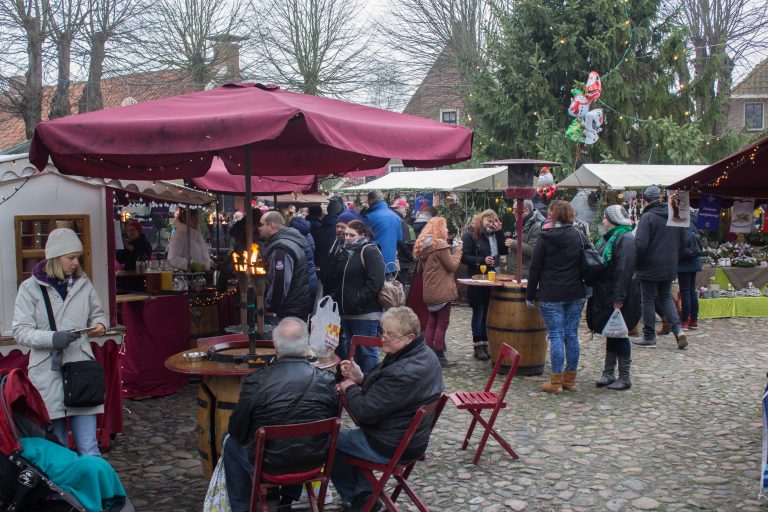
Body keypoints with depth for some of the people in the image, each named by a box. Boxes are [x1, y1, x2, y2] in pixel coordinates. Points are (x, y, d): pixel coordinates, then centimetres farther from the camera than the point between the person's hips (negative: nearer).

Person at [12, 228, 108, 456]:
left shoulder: (83, 283, 7)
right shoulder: (30, 288, -1)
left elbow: (97, 314, 20)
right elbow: (20, 331, -5)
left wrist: (99, 324, -3)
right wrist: (52, 338, -21)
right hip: (48, 373, -1)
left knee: (89, 448, 0)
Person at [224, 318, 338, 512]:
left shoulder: (256, 382, -21)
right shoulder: (328, 380, -14)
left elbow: (237, 431, -8)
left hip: (268, 466, -2)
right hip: (313, 462, 3)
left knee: (231, 444, 25)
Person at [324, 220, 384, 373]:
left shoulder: (369, 251, -8)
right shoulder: (344, 252, 16)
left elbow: (376, 281, -18)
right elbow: (334, 279, 24)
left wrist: (359, 301, -18)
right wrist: (334, 297, 10)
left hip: (365, 313, -8)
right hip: (346, 312, 8)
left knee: (366, 351, -4)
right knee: (350, 349, 14)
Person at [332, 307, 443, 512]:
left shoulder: (403, 373, -33)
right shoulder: (424, 354, -2)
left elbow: (365, 411, -26)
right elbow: (384, 388, 9)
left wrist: (349, 388, -7)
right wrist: (361, 379, -8)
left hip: (391, 447, -9)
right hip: (412, 438, 9)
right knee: (354, 434, 31)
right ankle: (364, 493, 28)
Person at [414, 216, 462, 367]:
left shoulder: (423, 246, 10)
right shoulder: (440, 245, -16)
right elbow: (452, 266, -13)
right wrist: (457, 249, -1)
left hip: (430, 291, 8)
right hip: (442, 291, -8)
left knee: (431, 322, 15)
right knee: (442, 324, -1)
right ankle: (439, 357, 1)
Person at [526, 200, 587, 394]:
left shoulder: (545, 238, -6)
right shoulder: (578, 236, 6)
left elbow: (535, 268, -5)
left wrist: (530, 295, 3)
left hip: (551, 295, -4)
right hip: (576, 294, 4)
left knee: (556, 336, -2)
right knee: (572, 335, 9)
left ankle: (556, 382, 1)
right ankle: (570, 379, 17)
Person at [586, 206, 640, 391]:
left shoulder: (626, 239, -16)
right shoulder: (609, 237, 14)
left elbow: (623, 271, -23)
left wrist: (618, 299, -26)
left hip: (618, 297, -9)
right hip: (605, 296, 9)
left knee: (619, 335, -1)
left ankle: (625, 377, 9)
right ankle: (608, 373, 22)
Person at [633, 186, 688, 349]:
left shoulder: (647, 217, -16)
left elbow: (640, 244, -22)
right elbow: (683, 242, 12)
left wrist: (636, 262, -6)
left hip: (650, 268, -6)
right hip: (669, 267, 6)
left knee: (648, 300, 5)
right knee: (666, 297, 18)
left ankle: (649, 337, 10)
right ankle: (678, 328, 1)